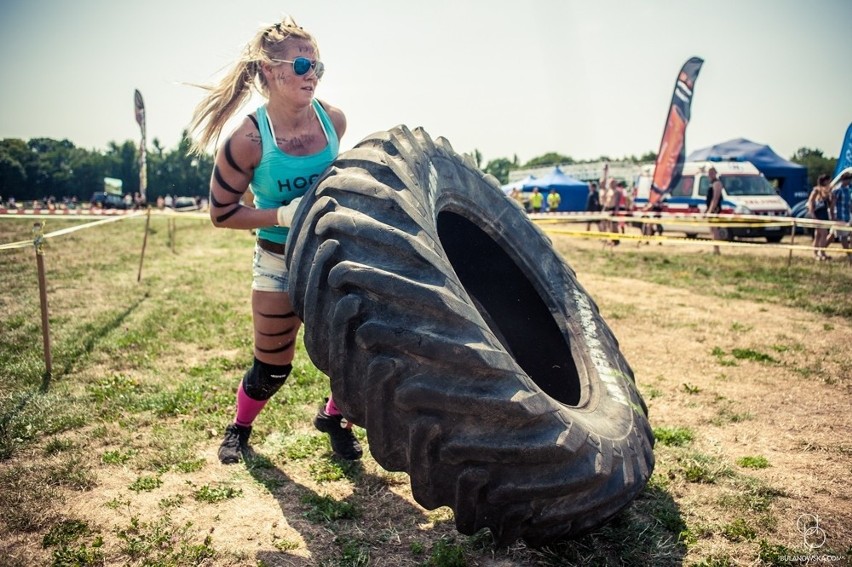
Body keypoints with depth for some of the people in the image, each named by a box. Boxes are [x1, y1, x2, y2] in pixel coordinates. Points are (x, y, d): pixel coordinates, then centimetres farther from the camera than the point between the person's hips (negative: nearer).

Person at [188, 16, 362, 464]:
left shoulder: (333, 120, -7)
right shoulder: (249, 138, -19)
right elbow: (221, 213, -12)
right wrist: (284, 215, -24)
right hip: (280, 263, -3)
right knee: (272, 367, 8)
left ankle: (333, 417, 30)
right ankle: (239, 427, 39)